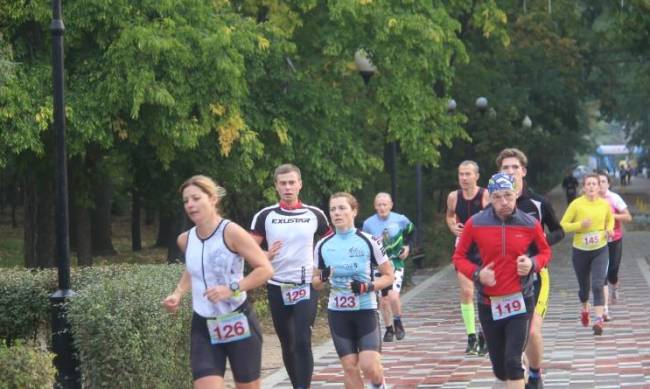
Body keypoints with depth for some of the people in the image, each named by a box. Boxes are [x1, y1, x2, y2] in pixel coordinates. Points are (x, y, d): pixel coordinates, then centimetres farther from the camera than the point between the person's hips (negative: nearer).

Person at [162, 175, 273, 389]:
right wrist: (178, 293, 9)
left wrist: (232, 289, -24)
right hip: (203, 327, 4)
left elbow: (265, 269, -14)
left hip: (237, 322, -4)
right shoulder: (185, 240, 4)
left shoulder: (231, 232, -13)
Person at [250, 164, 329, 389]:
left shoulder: (314, 215, 2)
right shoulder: (265, 216, 0)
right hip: (277, 288, 2)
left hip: (306, 287, -2)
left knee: (302, 342, -16)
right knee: (287, 344, 10)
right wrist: (265, 256, -20)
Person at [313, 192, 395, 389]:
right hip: (338, 313, 3)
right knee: (350, 367, 2)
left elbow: (388, 276, 0)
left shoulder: (369, 242, -7)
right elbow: (316, 283, 13)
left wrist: (367, 287, -17)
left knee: (369, 366, -14)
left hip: (366, 310, -3)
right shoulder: (323, 246, 2)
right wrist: (323, 278, -11)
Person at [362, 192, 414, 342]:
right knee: (384, 300, 6)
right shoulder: (369, 223, -6)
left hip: (396, 262, -2)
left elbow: (411, 231, 15)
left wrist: (407, 246, 4)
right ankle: (389, 329, 25)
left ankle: (398, 323, 4)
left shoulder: (400, 220, -7)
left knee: (393, 295, -20)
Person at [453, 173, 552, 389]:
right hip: (488, 304, 2)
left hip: (519, 301, -2)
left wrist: (533, 264, -12)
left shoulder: (530, 224, -6)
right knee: (500, 369, 10)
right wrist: (477, 273, -16)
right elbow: (459, 257, 3)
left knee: (513, 363, -13)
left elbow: (545, 252, 10)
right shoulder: (475, 224, -7)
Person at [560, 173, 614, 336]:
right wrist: (580, 225, -23)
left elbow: (610, 219, 19)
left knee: (598, 285, -15)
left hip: (600, 250, 0)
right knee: (584, 286, 15)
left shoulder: (605, 204, -2)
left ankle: (598, 320, -19)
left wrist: (609, 229, -2)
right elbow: (562, 225, -8)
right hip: (580, 251, 0)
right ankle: (585, 310, 45)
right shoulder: (576, 204, -10)